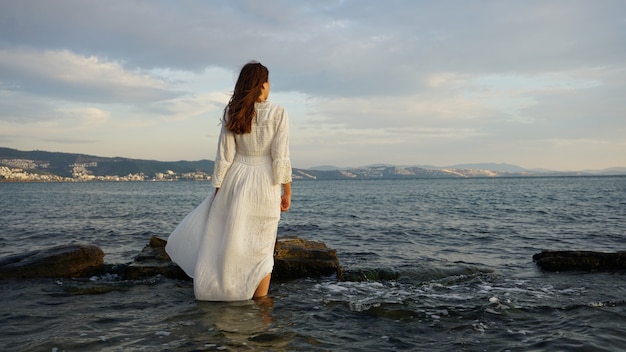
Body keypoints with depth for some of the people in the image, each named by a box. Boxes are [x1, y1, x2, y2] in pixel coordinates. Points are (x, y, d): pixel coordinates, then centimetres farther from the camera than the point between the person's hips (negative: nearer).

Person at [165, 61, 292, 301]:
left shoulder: (232, 113, 0)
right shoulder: (278, 113, -8)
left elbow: (224, 157, 0)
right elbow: (281, 158, -11)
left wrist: (217, 189, 8)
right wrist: (287, 192, -3)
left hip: (235, 181, 2)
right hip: (265, 185, -2)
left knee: (221, 238, 16)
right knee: (261, 247, 7)